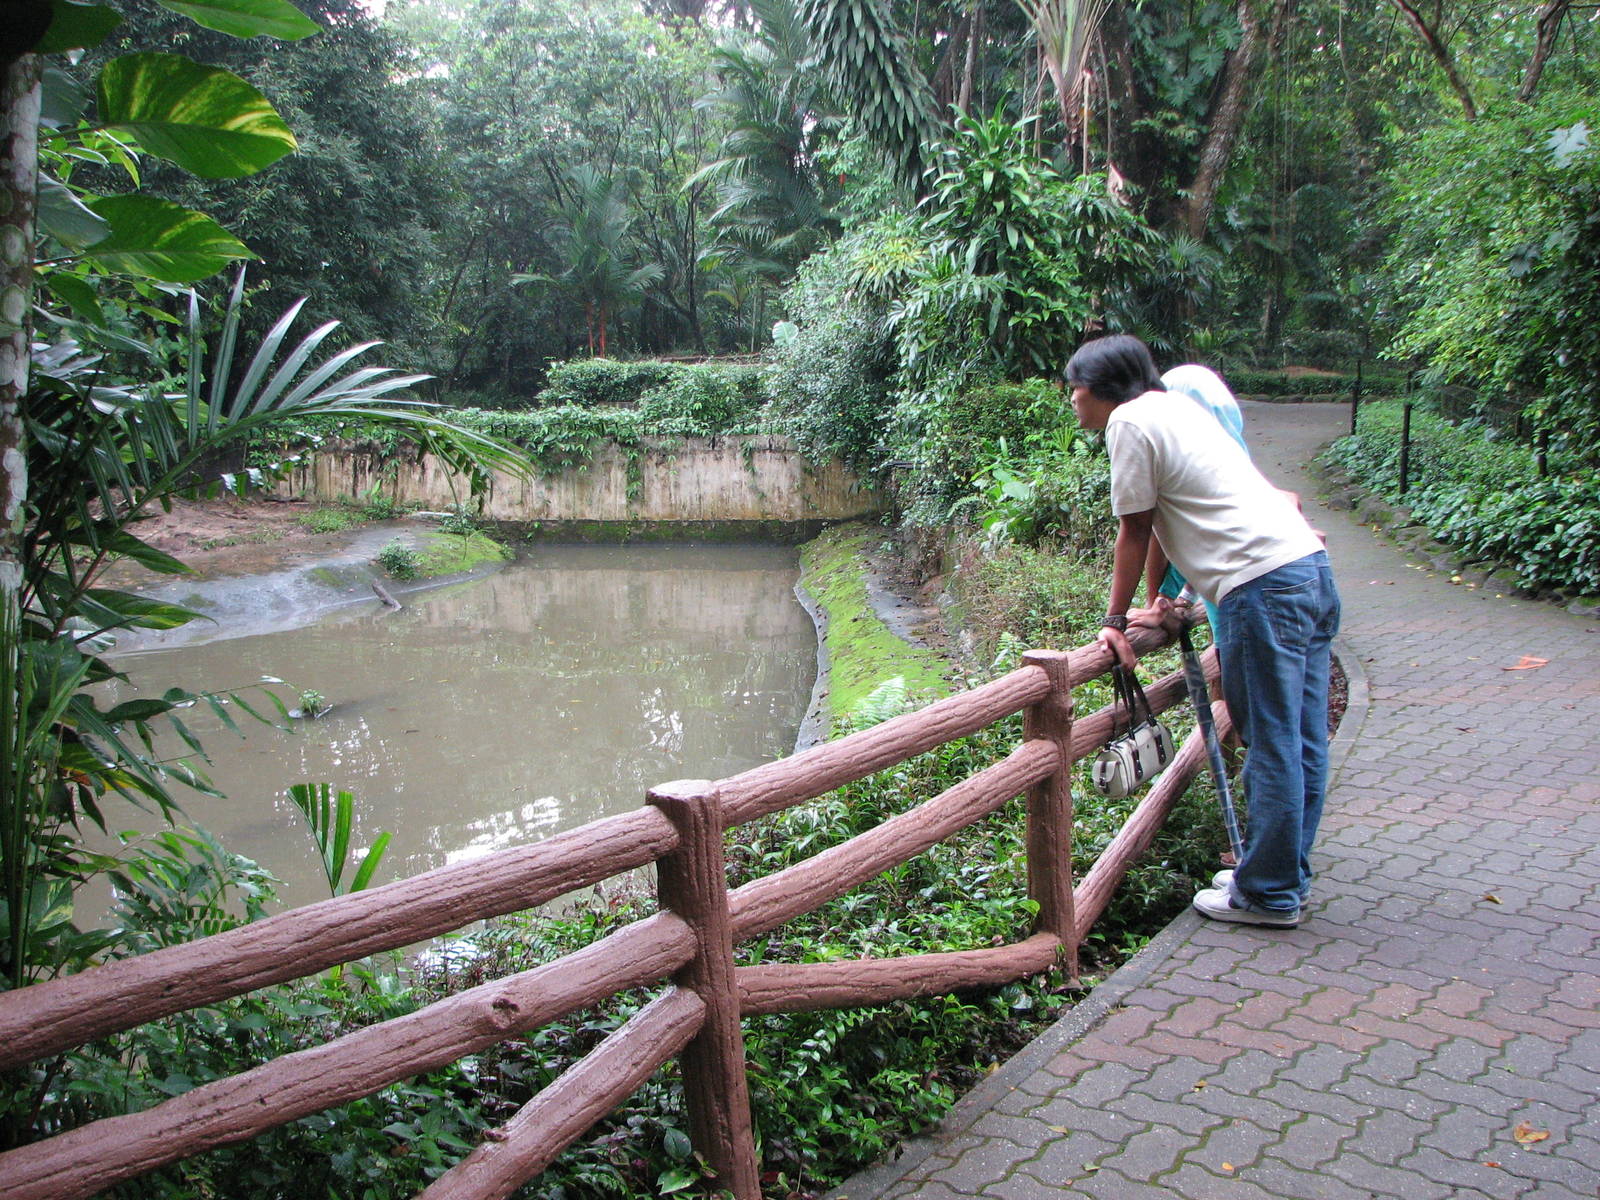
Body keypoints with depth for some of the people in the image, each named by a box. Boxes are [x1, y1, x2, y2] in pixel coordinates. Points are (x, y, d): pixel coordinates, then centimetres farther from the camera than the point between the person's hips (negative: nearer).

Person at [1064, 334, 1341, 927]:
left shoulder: (1130, 421, -4)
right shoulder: (1178, 408, 23)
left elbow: (1134, 531, -1)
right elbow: (1164, 521, 29)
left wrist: (1115, 620, 9)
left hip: (1264, 584, -10)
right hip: (1311, 567, 10)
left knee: (1272, 748, -2)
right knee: (1302, 744, 13)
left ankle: (1267, 895, 7)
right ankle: (1287, 874, 24)